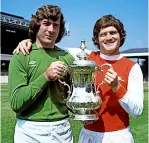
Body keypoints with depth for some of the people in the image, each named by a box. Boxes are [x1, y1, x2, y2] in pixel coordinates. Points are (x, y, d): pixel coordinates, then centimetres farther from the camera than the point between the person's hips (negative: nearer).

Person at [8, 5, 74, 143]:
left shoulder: (67, 58, 2)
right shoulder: (21, 57, -7)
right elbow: (16, 102, -13)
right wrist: (45, 77, -19)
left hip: (63, 129, 3)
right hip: (31, 131, -3)